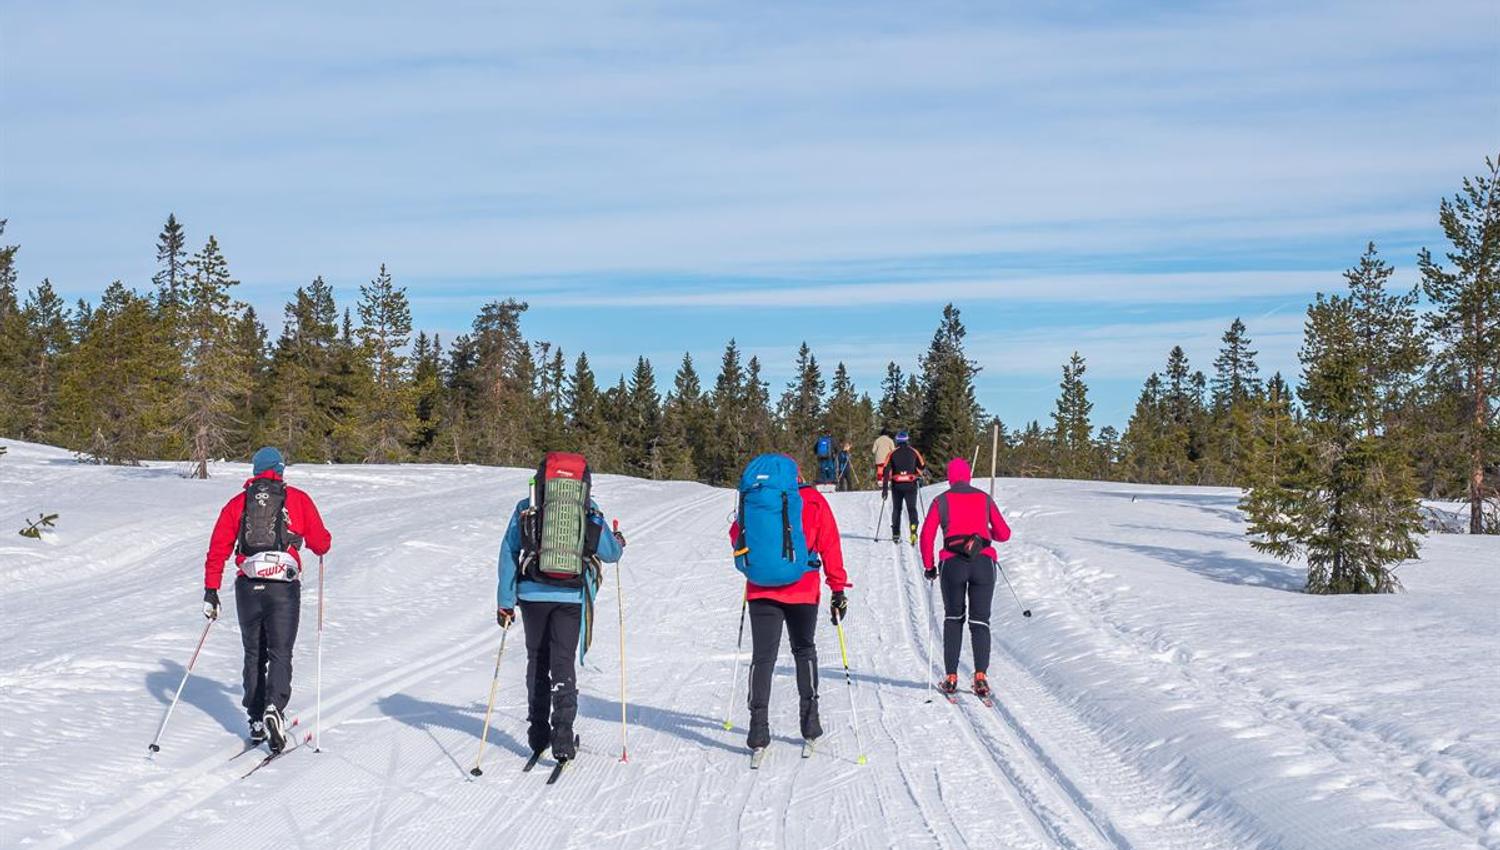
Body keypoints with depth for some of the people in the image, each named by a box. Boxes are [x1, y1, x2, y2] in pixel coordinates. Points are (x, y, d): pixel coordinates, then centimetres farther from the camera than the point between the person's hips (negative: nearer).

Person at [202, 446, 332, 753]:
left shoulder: (238, 503, 11)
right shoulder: (298, 499, 5)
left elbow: (218, 548, 7)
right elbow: (321, 544, 4)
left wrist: (211, 590, 11)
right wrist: (322, 543, 28)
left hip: (248, 588, 2)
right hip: (284, 588, -2)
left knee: (254, 655, 15)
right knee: (280, 653, 0)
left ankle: (257, 722, 17)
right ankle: (274, 707, -23)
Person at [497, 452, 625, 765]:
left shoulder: (526, 509, 2)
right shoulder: (589, 512, 2)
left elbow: (508, 555, 2)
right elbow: (611, 553, 7)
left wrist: (504, 602, 6)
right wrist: (619, 543, 32)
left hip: (533, 594, 1)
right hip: (572, 597, 0)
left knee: (537, 662, 15)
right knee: (563, 664, 3)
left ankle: (538, 735, 20)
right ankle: (562, 739, -6)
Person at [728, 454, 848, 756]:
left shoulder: (749, 499, 3)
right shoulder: (811, 500, -1)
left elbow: (736, 536, 13)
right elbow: (829, 545, -2)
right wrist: (838, 589, 2)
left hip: (760, 591, 1)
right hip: (803, 590, -1)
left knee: (763, 657, 6)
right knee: (804, 651, 18)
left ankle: (759, 729, -1)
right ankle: (809, 720, 17)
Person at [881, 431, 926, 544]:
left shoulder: (892, 454, 4)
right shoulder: (914, 452, 6)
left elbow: (887, 470, -4)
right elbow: (922, 467, 12)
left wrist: (884, 488, -5)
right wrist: (919, 477, 34)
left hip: (897, 485, 1)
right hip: (911, 485, -1)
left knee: (896, 509, 16)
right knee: (912, 508, 1)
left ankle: (896, 534, 16)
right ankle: (913, 527, -26)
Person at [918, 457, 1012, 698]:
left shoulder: (941, 501, 6)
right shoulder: (984, 499, 11)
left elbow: (927, 535, 0)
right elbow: (1004, 534, 11)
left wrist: (928, 566, 12)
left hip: (953, 563, -1)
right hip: (984, 563, 1)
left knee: (953, 619, 16)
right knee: (980, 620, 7)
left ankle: (951, 677, 9)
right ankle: (981, 675, -10)